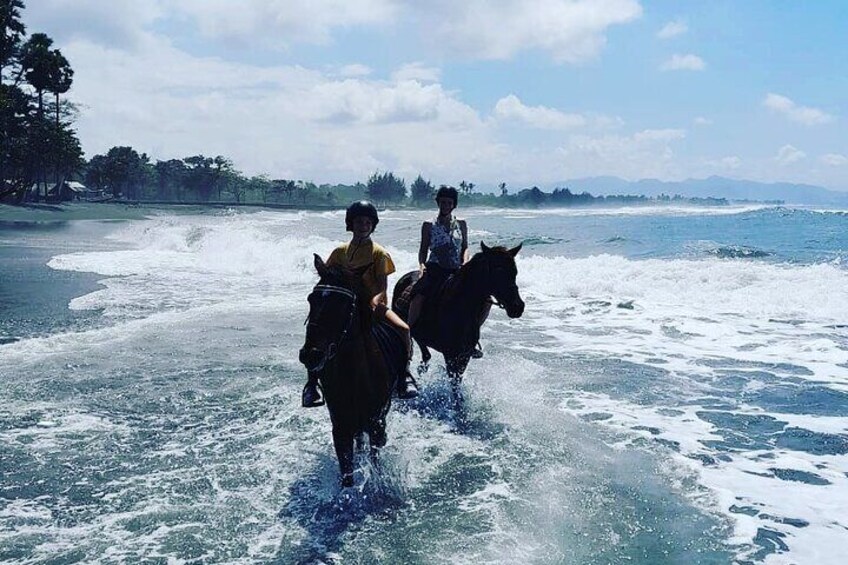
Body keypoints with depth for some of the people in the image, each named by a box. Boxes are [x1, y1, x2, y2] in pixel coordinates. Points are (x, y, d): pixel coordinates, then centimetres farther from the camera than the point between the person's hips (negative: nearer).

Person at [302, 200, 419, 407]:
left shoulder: (378, 252, 1)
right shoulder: (340, 252, 12)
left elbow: (383, 283, -8)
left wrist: (376, 299, -28)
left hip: (374, 305, -2)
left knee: (403, 328, -28)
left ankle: (404, 373, -12)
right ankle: (312, 382, -13)